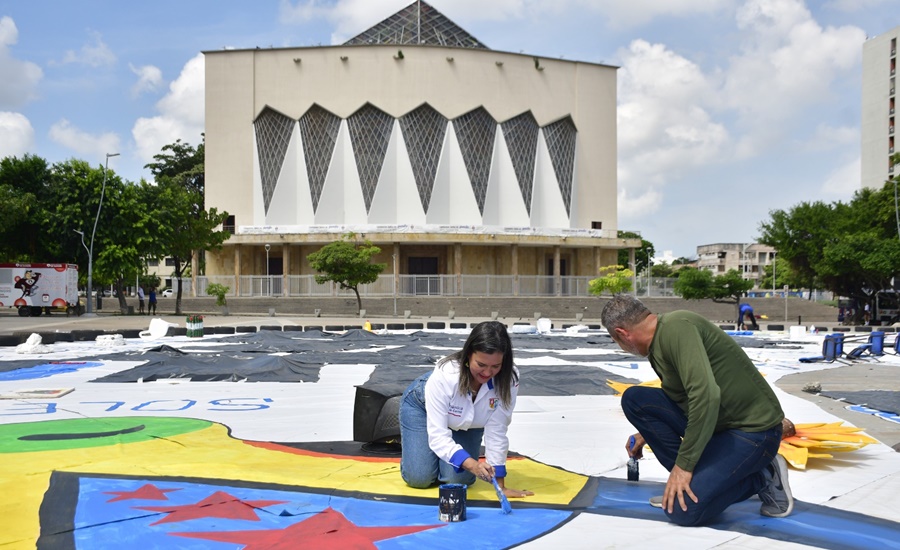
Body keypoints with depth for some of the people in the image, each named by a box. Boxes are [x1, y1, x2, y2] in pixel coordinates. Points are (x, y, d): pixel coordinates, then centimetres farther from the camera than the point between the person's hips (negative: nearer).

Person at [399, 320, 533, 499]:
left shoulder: (509, 379, -35)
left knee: (459, 480, -10)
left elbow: (496, 432, -28)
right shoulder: (445, 374, -42)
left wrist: (500, 486, -27)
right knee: (419, 478, -10)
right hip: (422, 406, -2)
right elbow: (438, 435, -42)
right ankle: (411, 443, 23)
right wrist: (472, 464, -58)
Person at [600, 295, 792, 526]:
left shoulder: (676, 327, -22)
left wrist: (683, 464, -26)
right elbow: (676, 397, 27)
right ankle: (682, 482, 4)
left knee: (682, 509, -20)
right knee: (634, 399, -1)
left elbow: (706, 396, -33)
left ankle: (761, 477, 1)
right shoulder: (657, 345, 7)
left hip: (753, 430, -9)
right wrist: (647, 433, 39)